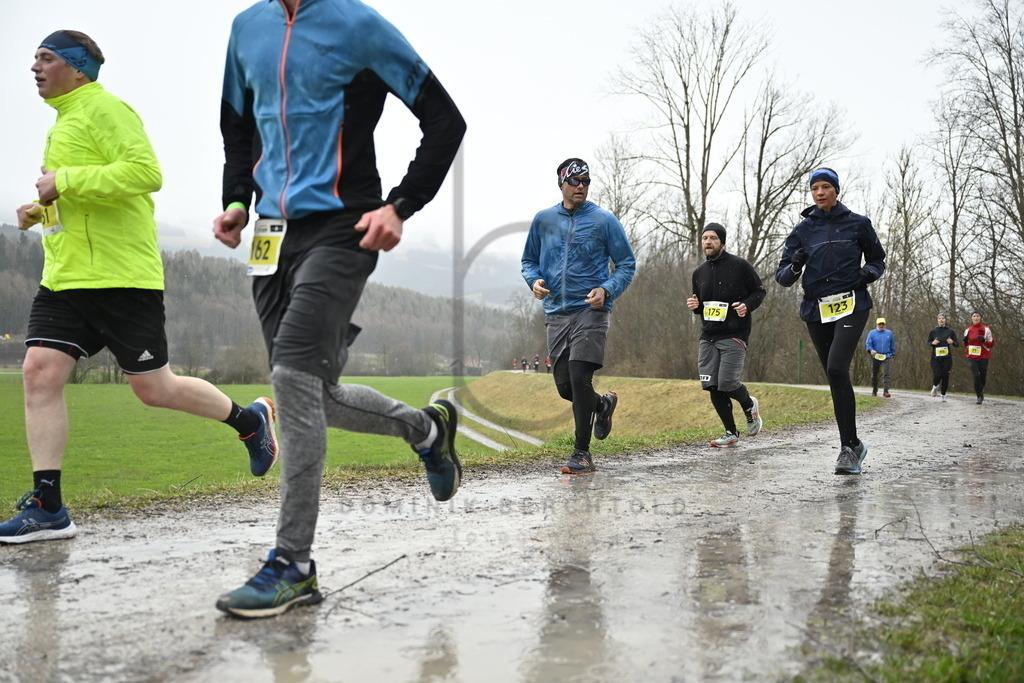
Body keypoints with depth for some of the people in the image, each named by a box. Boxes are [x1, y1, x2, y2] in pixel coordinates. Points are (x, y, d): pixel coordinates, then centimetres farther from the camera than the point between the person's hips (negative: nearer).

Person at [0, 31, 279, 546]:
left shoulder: (104, 109, -8)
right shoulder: (64, 121, 22)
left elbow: (146, 173, -24)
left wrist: (64, 181, -20)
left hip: (121, 278, -9)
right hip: (64, 278, 9)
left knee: (153, 388, -1)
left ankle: (249, 419, 22)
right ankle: (47, 508, 0)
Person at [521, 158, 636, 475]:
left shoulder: (604, 220, 0)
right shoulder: (543, 220, 9)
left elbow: (627, 264, 2)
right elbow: (529, 259, 19)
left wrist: (607, 290, -15)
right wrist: (534, 280, -3)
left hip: (591, 311, -4)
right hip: (556, 313, 4)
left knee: (579, 377, -15)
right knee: (564, 385, 5)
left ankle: (582, 453, -4)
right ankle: (603, 404, 38)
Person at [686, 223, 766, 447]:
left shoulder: (739, 266, -3)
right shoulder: (699, 273, 13)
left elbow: (759, 291, 3)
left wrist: (747, 305, -16)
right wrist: (694, 306, 1)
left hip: (734, 335, -5)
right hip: (708, 337, 6)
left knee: (727, 383, -14)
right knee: (712, 386, -1)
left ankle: (749, 405, 22)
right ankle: (731, 433, 15)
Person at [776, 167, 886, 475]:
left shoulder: (857, 224, 3)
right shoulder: (803, 229, 7)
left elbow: (877, 259, 16)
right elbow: (782, 276, 5)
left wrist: (870, 272, -7)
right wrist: (795, 266, -18)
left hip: (852, 305, -3)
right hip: (817, 311, 3)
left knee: (837, 368, -22)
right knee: (835, 377, 8)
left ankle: (848, 446, -14)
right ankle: (852, 446, 21)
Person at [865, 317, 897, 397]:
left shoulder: (889, 333, 12)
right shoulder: (872, 333, 5)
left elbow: (892, 345, 20)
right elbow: (868, 343, -3)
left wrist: (893, 354, 20)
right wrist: (871, 350, -22)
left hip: (885, 357, 0)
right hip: (875, 357, 0)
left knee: (886, 374, -16)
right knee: (874, 375, 9)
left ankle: (886, 391, -22)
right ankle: (874, 391, 26)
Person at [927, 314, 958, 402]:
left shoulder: (950, 331, 3)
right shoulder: (933, 331, 4)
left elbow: (957, 344, 7)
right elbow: (928, 343, 11)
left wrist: (952, 342, -14)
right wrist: (933, 343, -10)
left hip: (946, 358, 0)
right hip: (935, 357, 0)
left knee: (945, 376, -1)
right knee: (937, 375, -13)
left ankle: (943, 395, 16)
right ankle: (935, 386, 22)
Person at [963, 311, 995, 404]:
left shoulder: (986, 329, -1)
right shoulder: (968, 330, 9)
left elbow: (992, 343, 0)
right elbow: (966, 346, 18)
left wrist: (984, 340, -19)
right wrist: (965, 341, -5)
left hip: (983, 357, -1)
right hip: (972, 357, 1)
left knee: (983, 377, 5)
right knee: (976, 376, -13)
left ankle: (981, 392, 32)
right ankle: (979, 396, -4)